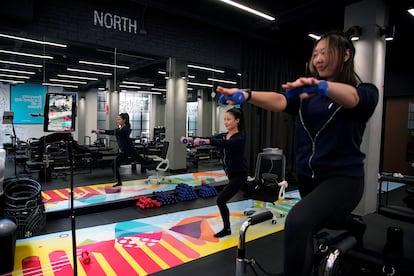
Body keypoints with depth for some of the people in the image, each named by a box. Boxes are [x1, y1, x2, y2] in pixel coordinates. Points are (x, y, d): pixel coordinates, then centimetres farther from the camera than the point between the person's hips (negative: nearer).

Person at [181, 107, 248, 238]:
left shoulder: (240, 138, -20)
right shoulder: (223, 135, 3)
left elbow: (225, 144, -40)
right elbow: (209, 139, -10)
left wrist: (204, 141, -55)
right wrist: (192, 139, -27)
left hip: (239, 175, -9)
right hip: (230, 173, 9)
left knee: (221, 200, -13)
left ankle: (227, 229, 7)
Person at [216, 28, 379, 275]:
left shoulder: (365, 91, -5)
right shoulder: (307, 93, 5)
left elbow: (351, 97, -30)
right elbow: (280, 101, -16)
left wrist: (322, 86, -51)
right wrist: (247, 95, -35)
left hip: (343, 178, -5)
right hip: (307, 177, 6)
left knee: (298, 222, -31)